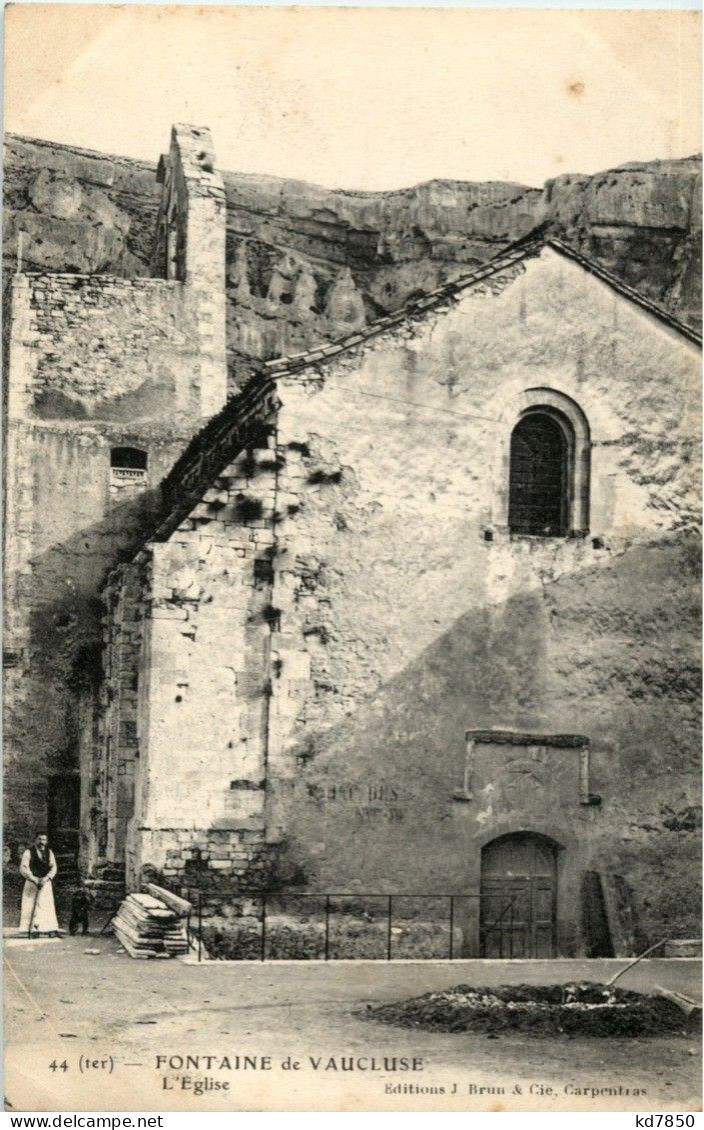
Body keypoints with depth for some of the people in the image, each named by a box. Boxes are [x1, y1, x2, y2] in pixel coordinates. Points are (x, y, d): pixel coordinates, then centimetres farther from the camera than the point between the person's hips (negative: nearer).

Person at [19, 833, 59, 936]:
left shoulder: (49, 852, 11)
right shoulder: (29, 852, 1)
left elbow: (53, 867, 3)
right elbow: (23, 868, -7)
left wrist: (46, 878, -15)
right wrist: (34, 879, -16)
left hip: (45, 882, 3)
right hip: (31, 883, -3)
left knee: (47, 905, -2)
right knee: (31, 905, -7)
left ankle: (51, 929, -5)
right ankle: (32, 930, -9)